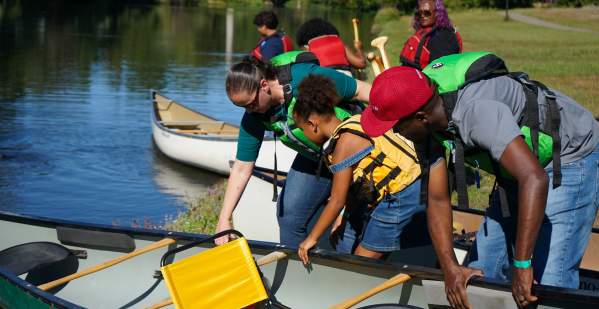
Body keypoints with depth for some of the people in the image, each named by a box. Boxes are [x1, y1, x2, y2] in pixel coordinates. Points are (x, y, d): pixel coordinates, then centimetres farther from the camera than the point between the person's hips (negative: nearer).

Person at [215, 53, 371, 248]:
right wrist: (224, 220, -10)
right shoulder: (254, 116, -13)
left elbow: (362, 90, -23)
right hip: (314, 158, 6)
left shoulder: (307, 78, -33)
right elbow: (241, 168, -7)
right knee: (289, 214, 1)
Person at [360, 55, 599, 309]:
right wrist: (450, 268, -14)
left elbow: (534, 179, -42)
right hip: (526, 162, 9)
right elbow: (438, 200, -4)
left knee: (549, 284, -15)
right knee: (481, 270, 9)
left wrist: (522, 266, -38)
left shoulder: (475, 110, -37)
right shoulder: (432, 121, -9)